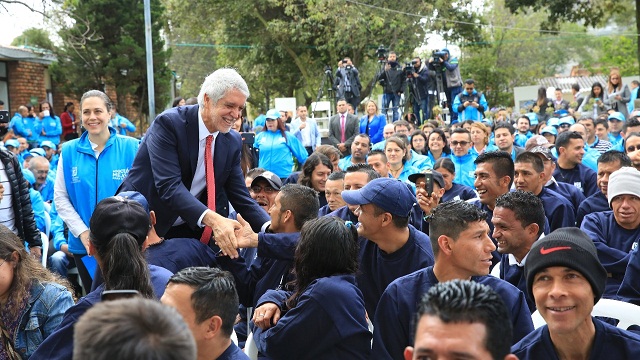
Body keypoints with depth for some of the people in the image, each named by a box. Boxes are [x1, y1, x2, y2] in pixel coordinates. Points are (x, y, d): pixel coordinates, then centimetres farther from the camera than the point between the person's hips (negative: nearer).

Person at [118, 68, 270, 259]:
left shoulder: (233, 142, 0)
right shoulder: (168, 123, -19)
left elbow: (240, 195, -1)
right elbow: (168, 186, -29)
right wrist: (213, 219, -42)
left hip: (189, 229, 5)